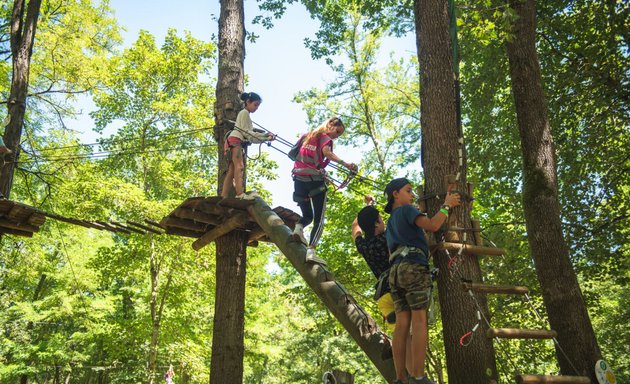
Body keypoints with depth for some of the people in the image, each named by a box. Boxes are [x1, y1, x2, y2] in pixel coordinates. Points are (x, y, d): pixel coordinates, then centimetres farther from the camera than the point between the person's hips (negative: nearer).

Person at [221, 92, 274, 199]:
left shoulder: (245, 114, 31)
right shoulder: (244, 112, 2)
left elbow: (250, 134, 20)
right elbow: (246, 132, -8)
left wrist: (266, 136, 9)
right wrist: (265, 137, -7)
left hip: (235, 143, 10)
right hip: (235, 141, -10)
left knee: (231, 171, -1)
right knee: (239, 166, -25)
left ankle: (223, 197, -8)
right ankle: (240, 193, -41)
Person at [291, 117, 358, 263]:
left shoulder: (307, 136, 22)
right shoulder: (325, 138, 3)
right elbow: (326, 151, -20)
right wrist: (345, 164, -32)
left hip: (299, 179, 6)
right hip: (315, 180, -6)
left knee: (307, 215, 20)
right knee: (319, 219, -5)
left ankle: (298, 227, -13)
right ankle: (311, 251, -22)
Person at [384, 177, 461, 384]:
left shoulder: (390, 223, 30)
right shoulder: (407, 210, 5)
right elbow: (432, 226, -9)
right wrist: (447, 205, 2)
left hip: (396, 271, 8)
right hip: (413, 267, -8)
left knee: (402, 325, -1)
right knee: (419, 321, -13)